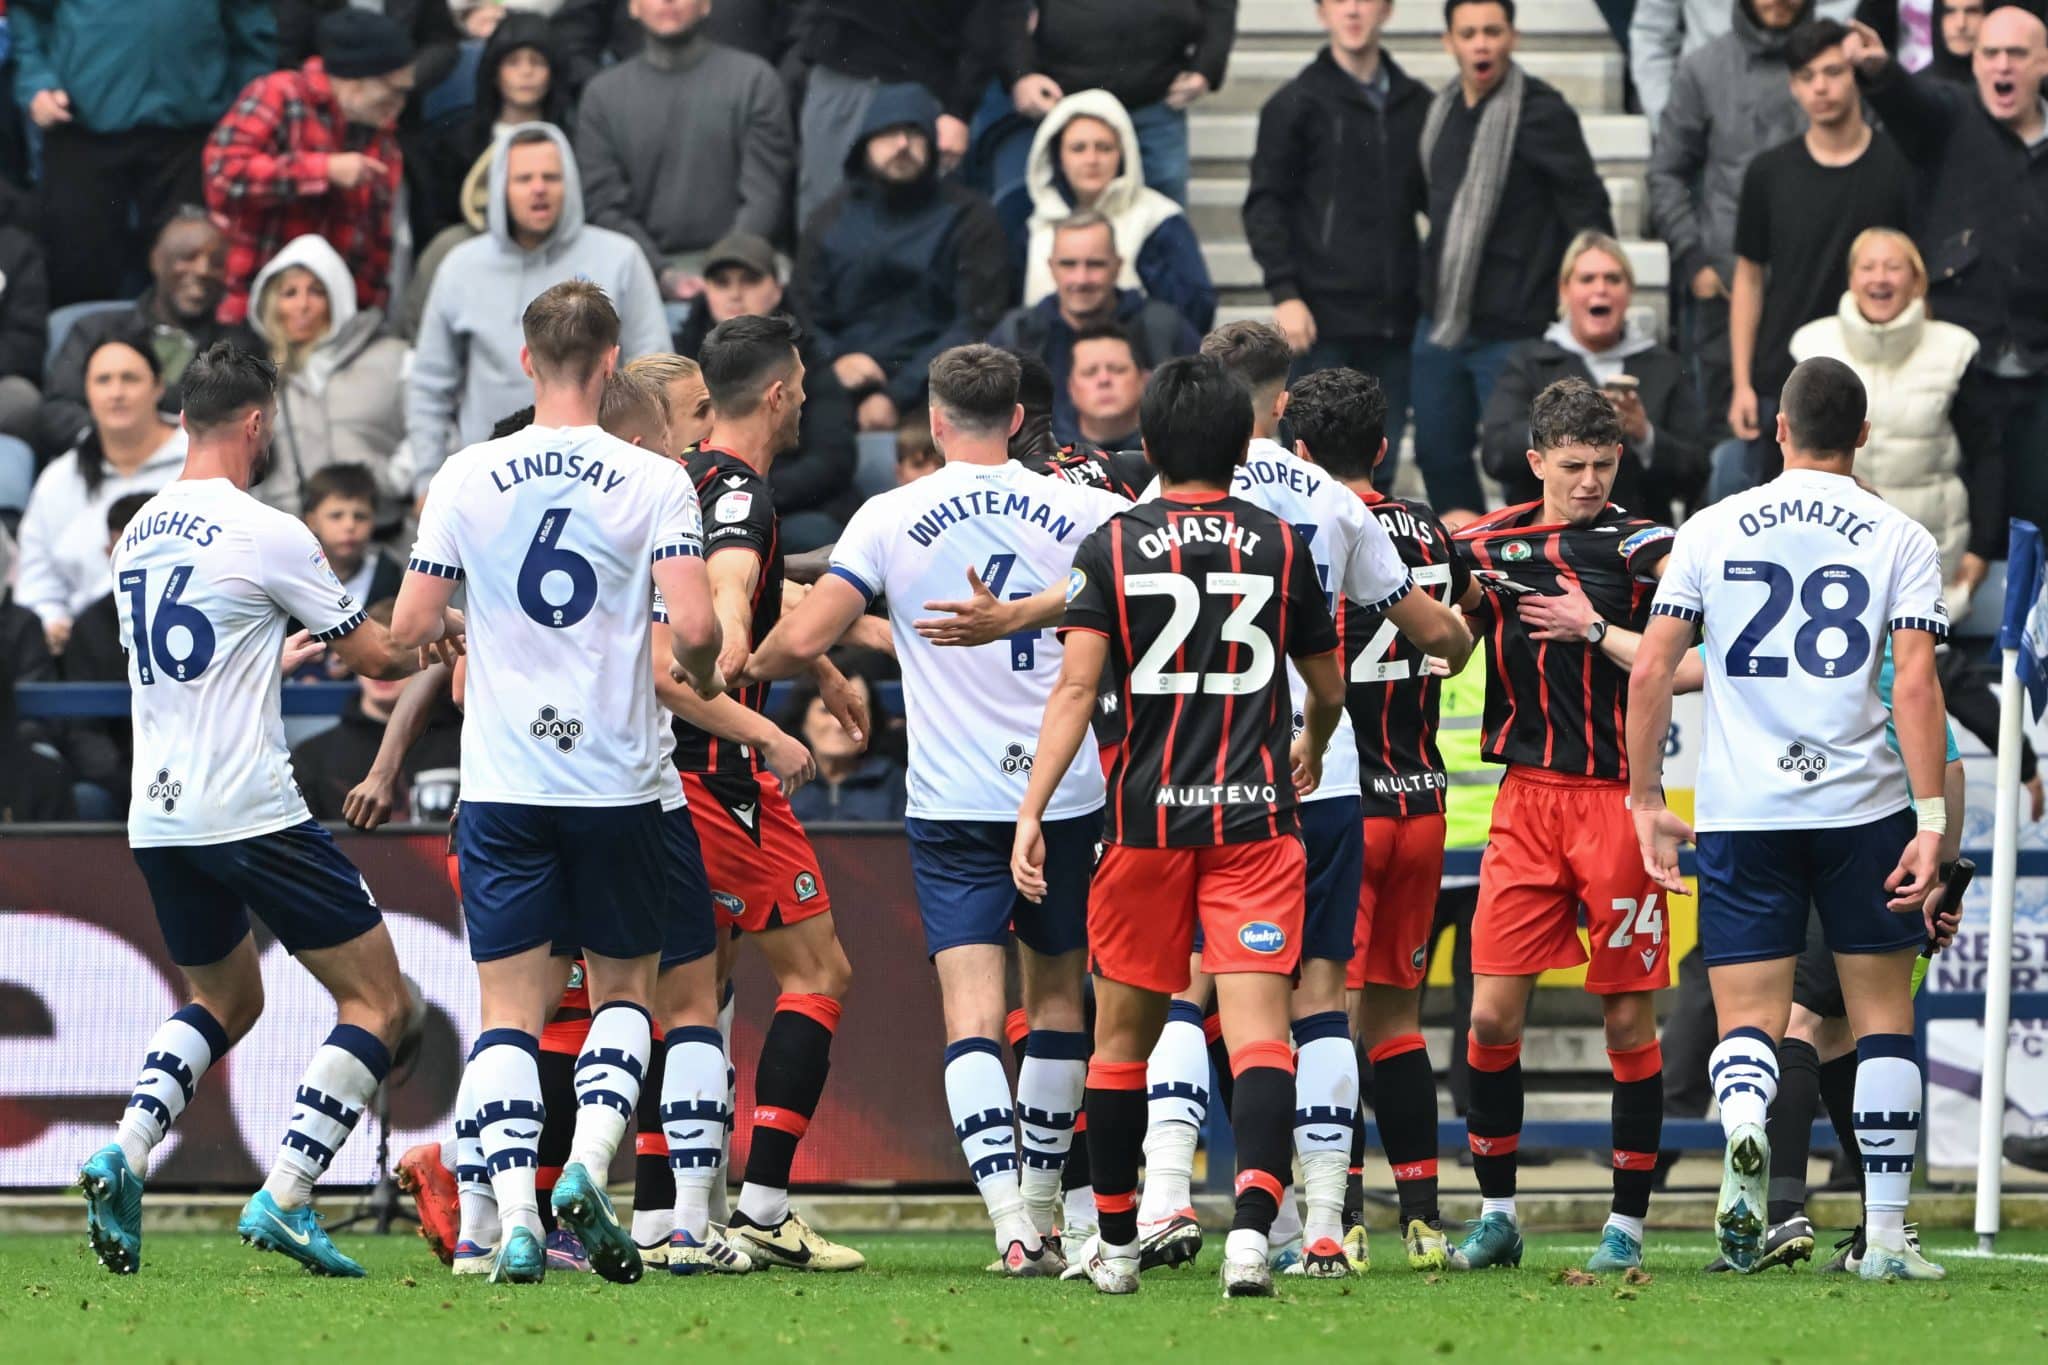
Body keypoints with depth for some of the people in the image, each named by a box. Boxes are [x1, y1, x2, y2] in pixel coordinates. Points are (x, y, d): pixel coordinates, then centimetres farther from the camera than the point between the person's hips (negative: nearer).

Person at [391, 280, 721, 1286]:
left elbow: (408, 627, 1)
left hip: (502, 782, 1)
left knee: (510, 1008, 3)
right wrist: (702, 674, 9)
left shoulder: (466, 479, -1)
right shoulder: (654, 483, -5)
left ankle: (515, 1214, -11)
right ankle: (589, 1166, -6)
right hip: (617, 780, -1)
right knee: (624, 988, 16)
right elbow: (692, 625, -14)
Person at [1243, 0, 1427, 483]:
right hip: (1324, 318, -3)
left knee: (1380, 469, 5)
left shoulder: (1416, 104, 11)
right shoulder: (1297, 104, 2)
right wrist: (1284, 293, -11)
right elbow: (1265, 206, -1)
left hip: (1395, 317, 3)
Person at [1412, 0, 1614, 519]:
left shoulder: (1542, 113, -12)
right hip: (1440, 321, 7)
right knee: (1437, 454, 13)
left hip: (1510, 332, -7)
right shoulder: (1442, 111, 9)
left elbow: (1588, 213, -10)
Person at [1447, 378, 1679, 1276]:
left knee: (1628, 1017, 1)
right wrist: (1460, 602, -1)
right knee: (1492, 1011, -2)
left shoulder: (1643, 547, -3)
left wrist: (1595, 630, -16)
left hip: (1617, 798, -3)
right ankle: (1496, 1216, 9)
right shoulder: (1489, 545, 8)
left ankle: (1628, 1224, 9)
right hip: (1526, 798, 3)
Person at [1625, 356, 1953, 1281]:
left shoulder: (1712, 531, 5)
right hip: (1862, 805, -1)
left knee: (1748, 1021, 3)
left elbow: (1650, 669, 1)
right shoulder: (1899, 538, 0)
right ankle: (1886, 1236, 10)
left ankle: (1743, 1127, -32)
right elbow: (1915, 685, -9)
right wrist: (1932, 821, -9)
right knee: (1882, 1013, 12)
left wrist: (1646, 799, 9)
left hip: (1741, 813, 1)